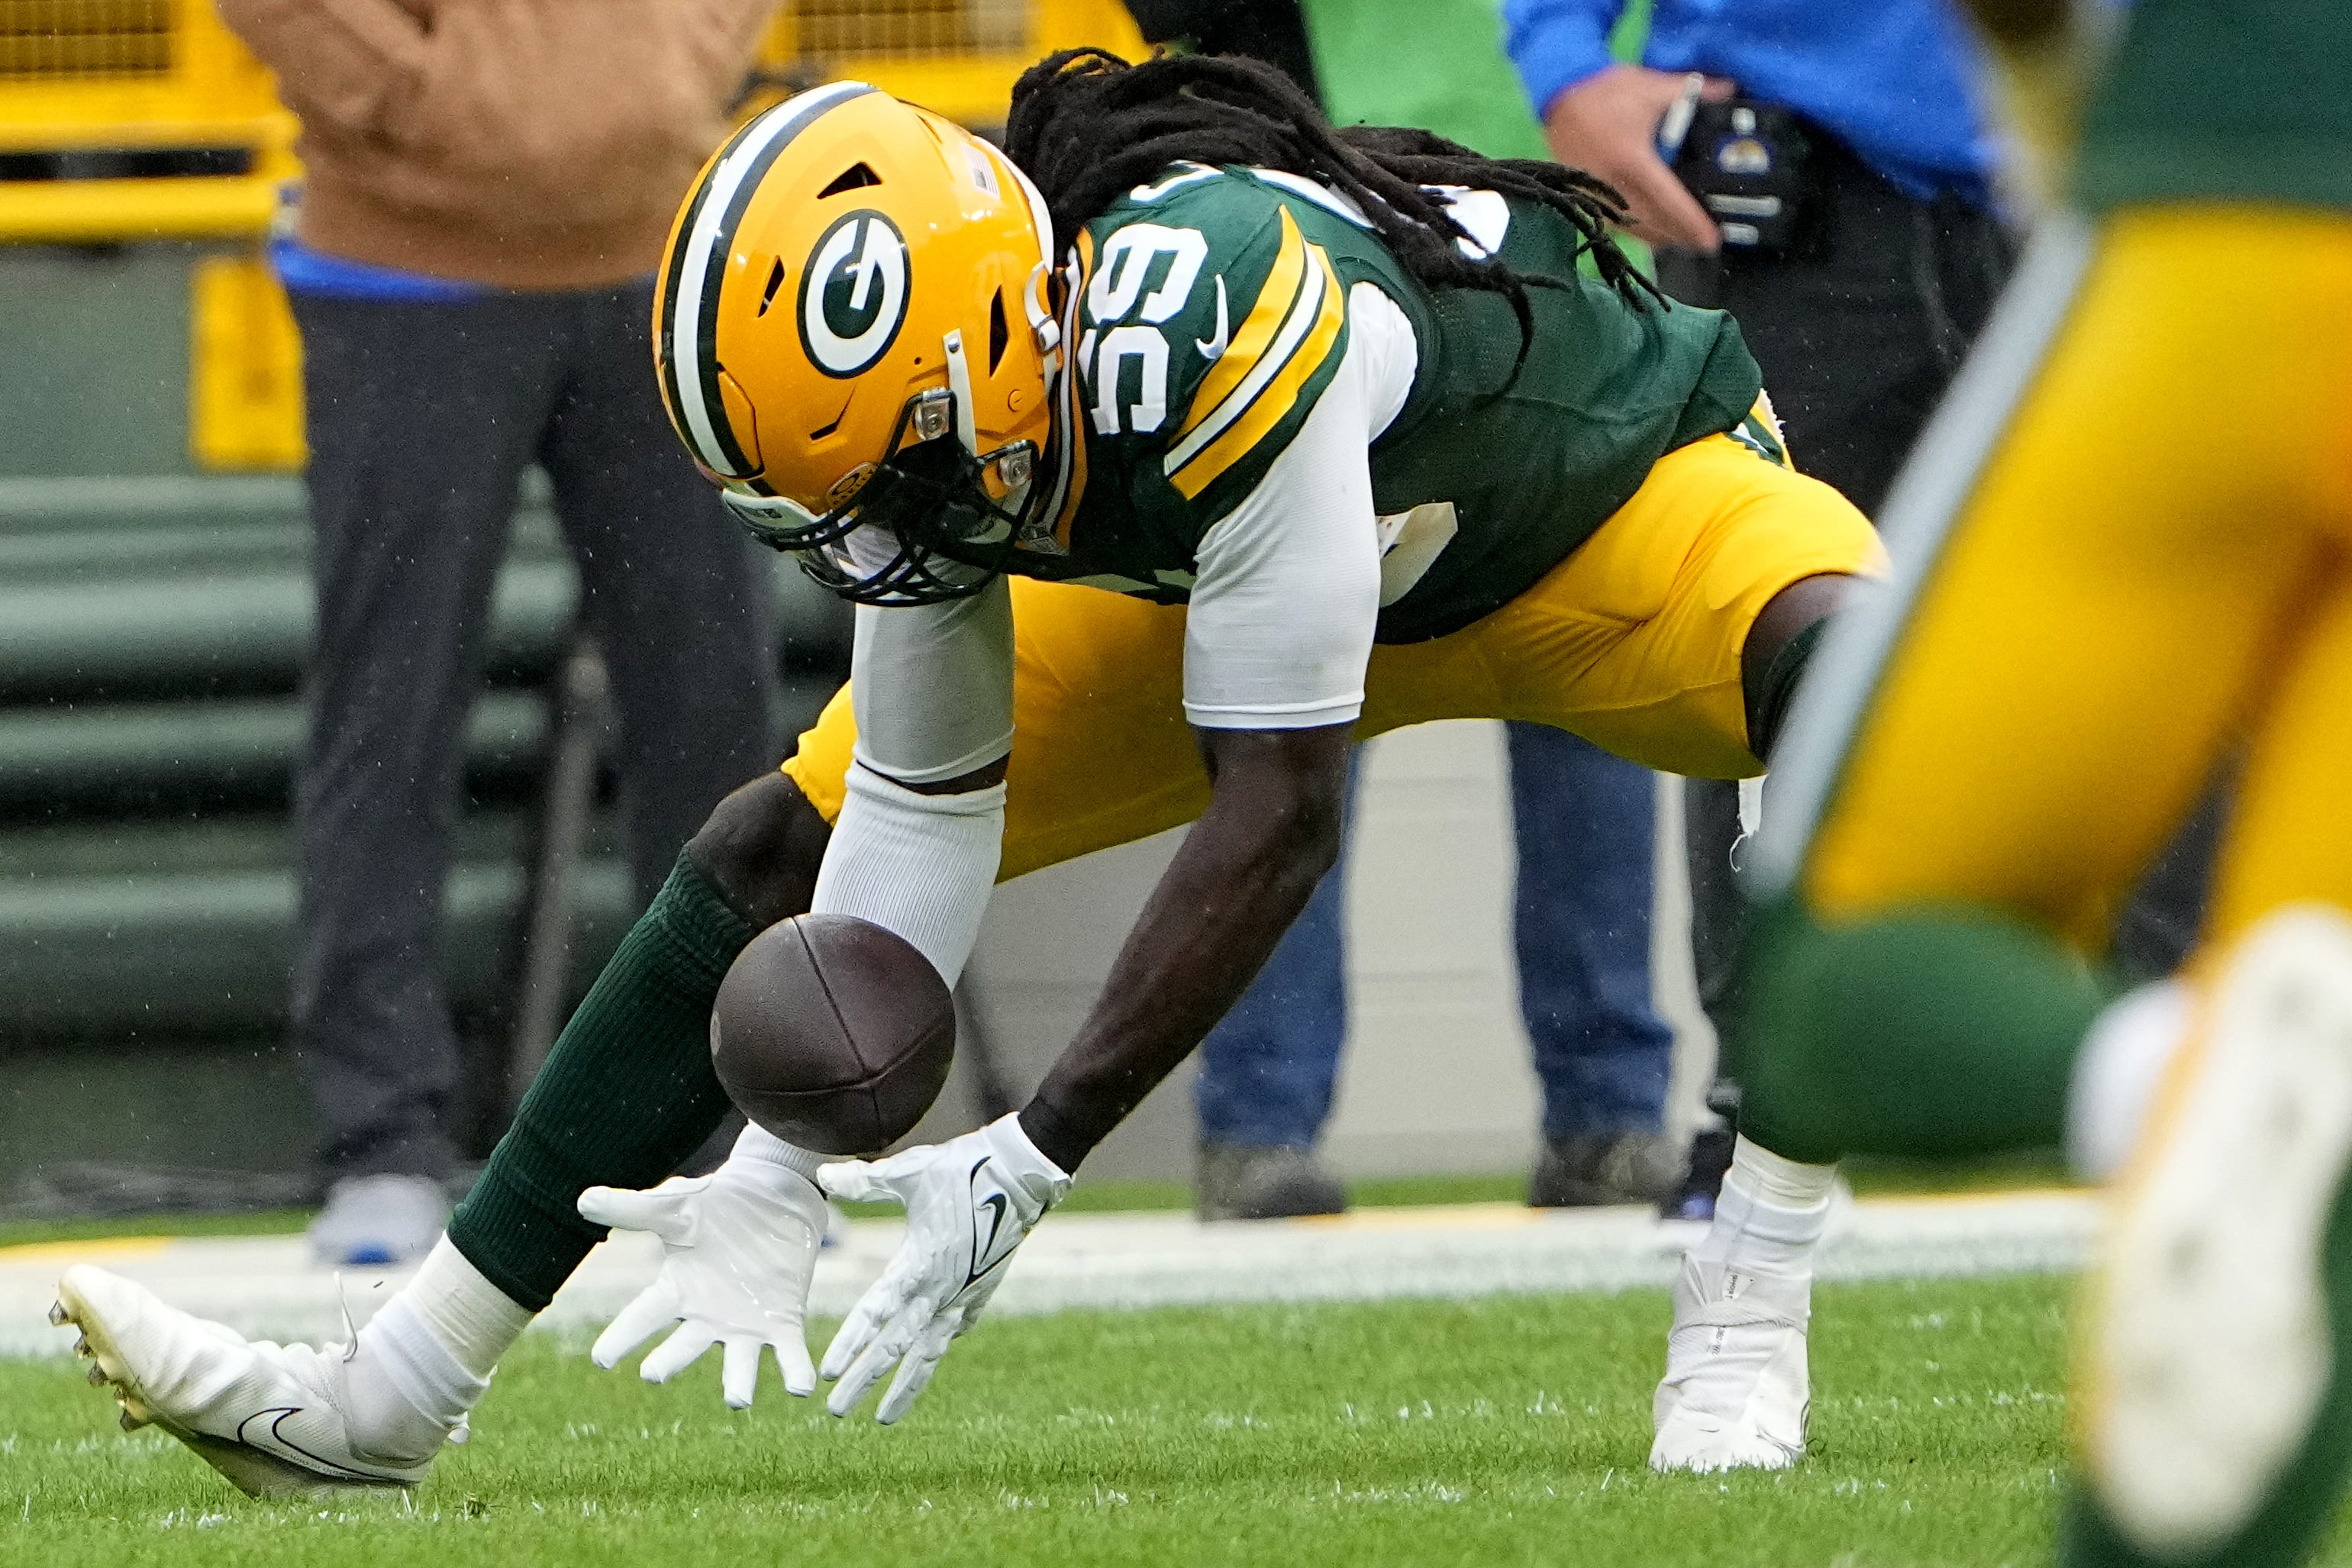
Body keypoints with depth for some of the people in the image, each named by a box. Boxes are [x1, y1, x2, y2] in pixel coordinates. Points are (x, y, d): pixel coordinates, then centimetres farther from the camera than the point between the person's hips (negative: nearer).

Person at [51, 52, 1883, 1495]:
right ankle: (387, 1402, 6)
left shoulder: (1215, 325, -44)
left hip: (1606, 496, -6)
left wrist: (1035, 1161, -38)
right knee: (772, 854, -2)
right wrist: (784, 1170, -22)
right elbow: (926, 804, -12)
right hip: (1211, 565, 6)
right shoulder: (917, 391, -23)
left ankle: (1738, 1338, -35)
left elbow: (1280, 814, -38)